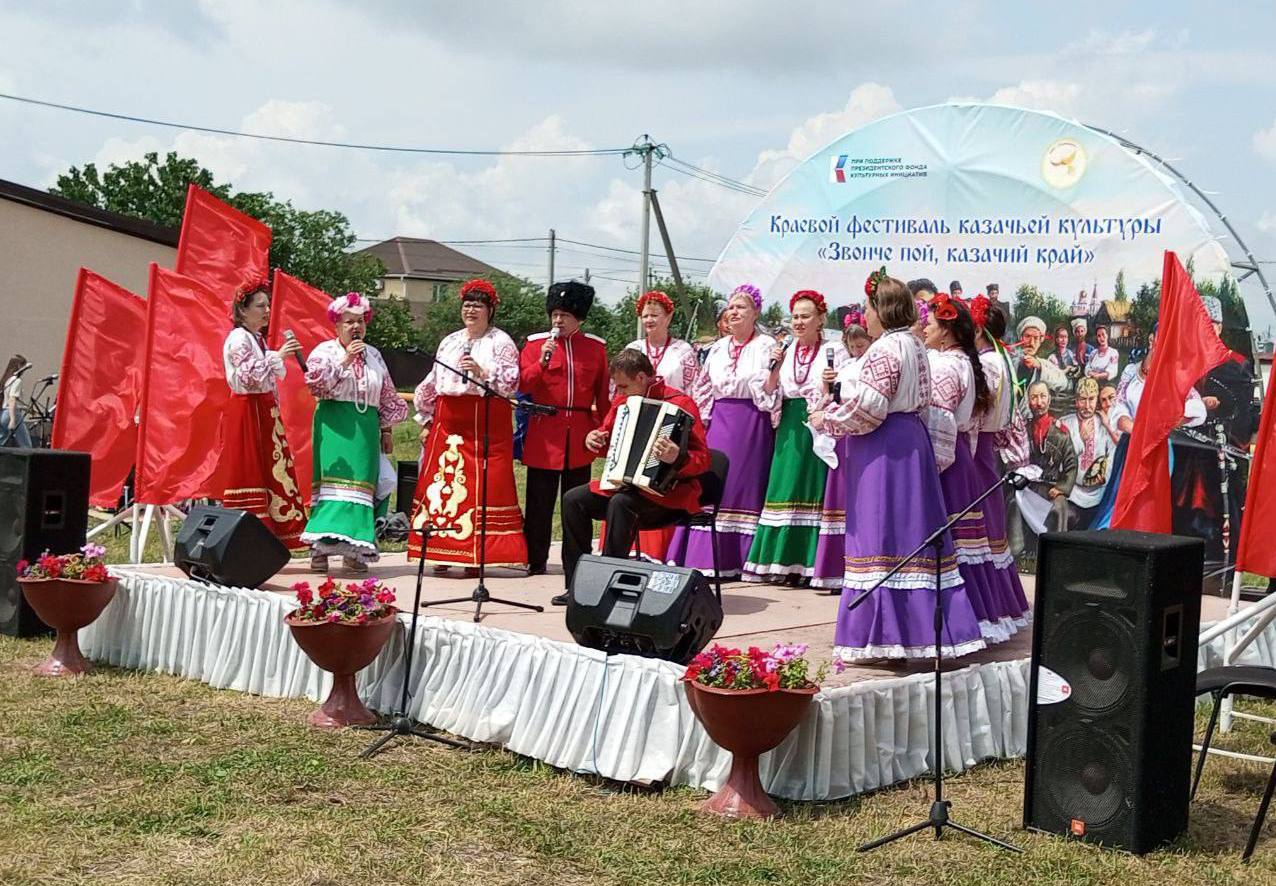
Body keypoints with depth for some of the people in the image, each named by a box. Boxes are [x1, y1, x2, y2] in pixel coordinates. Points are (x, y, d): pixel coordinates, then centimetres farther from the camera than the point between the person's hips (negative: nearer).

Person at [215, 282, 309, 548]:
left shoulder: (258, 339, 18)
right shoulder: (238, 338, -9)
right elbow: (249, 376, -21)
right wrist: (277, 356, -23)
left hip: (263, 411, 9)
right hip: (246, 412, -9)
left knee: (267, 474, 6)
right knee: (248, 473, -9)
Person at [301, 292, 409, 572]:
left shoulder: (374, 355, 16)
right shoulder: (325, 350, 3)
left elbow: (387, 396, 20)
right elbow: (316, 382, -14)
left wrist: (387, 430, 16)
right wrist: (345, 361, -15)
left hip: (366, 427, 4)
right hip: (335, 425, -4)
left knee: (362, 482, 1)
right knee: (333, 481, -13)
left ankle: (353, 548, 6)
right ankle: (320, 546, -17)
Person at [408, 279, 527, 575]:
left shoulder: (500, 342, 3)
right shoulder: (449, 341, 19)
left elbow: (511, 383, -7)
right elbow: (432, 383, 22)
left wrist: (482, 372, -20)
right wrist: (426, 421, 19)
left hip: (486, 423, -5)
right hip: (448, 422, 5)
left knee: (483, 488, -7)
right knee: (444, 482, 2)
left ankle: (477, 554, -4)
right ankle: (445, 552, 9)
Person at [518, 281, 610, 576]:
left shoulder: (595, 347, 7)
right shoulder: (535, 343, 4)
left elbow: (603, 393, 10)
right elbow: (523, 385, -2)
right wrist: (542, 363, -17)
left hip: (579, 436, 1)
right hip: (544, 432, -1)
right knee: (539, 500, 3)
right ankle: (535, 561, 11)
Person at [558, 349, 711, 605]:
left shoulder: (680, 404, -14)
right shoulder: (623, 401, 8)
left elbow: (702, 459, -19)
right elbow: (608, 444, 22)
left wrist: (678, 458, -40)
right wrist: (593, 439, -1)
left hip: (669, 492, -8)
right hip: (626, 484, 8)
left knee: (621, 503, -35)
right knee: (573, 500, -7)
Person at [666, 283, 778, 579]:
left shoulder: (766, 345, -1)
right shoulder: (719, 347, 14)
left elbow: (768, 393, -8)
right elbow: (703, 388, 20)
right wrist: (703, 420, 11)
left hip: (751, 423, -5)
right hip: (719, 422, 5)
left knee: (746, 485, -3)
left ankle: (740, 558, 3)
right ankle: (705, 555, 7)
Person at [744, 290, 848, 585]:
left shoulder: (834, 352, 0)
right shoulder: (784, 353, 13)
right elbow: (770, 395, 9)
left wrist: (832, 385, -24)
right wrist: (774, 370, -6)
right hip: (790, 428, 5)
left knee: (815, 490, -6)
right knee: (786, 490, 4)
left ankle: (812, 564, -1)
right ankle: (786, 562, 10)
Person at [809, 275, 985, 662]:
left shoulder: (885, 349, -15)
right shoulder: (915, 346, 14)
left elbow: (867, 408, -20)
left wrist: (827, 418, -5)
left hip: (883, 448, -10)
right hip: (911, 440, 10)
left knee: (881, 534, -6)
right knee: (913, 530, 12)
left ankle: (885, 630, -2)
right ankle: (921, 626, 17)